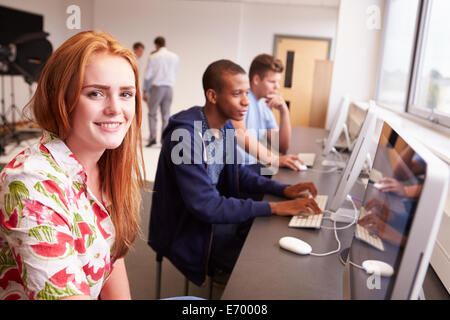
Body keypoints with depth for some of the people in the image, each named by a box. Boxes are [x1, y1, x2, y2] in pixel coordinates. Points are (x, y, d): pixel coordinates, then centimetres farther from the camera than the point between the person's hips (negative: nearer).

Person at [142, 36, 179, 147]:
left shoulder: (153, 57, -4)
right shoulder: (175, 56, 5)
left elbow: (147, 75, -3)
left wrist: (145, 91, 4)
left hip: (156, 87, -3)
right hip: (169, 87, 3)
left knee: (152, 113, 8)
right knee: (166, 115, 7)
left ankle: (153, 136, -6)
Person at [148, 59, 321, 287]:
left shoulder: (225, 127, -1)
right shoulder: (185, 135, -29)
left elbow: (238, 172, 10)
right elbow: (206, 206, -31)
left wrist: (283, 190, -6)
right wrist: (273, 208, -29)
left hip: (214, 214, 8)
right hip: (187, 232, -8)